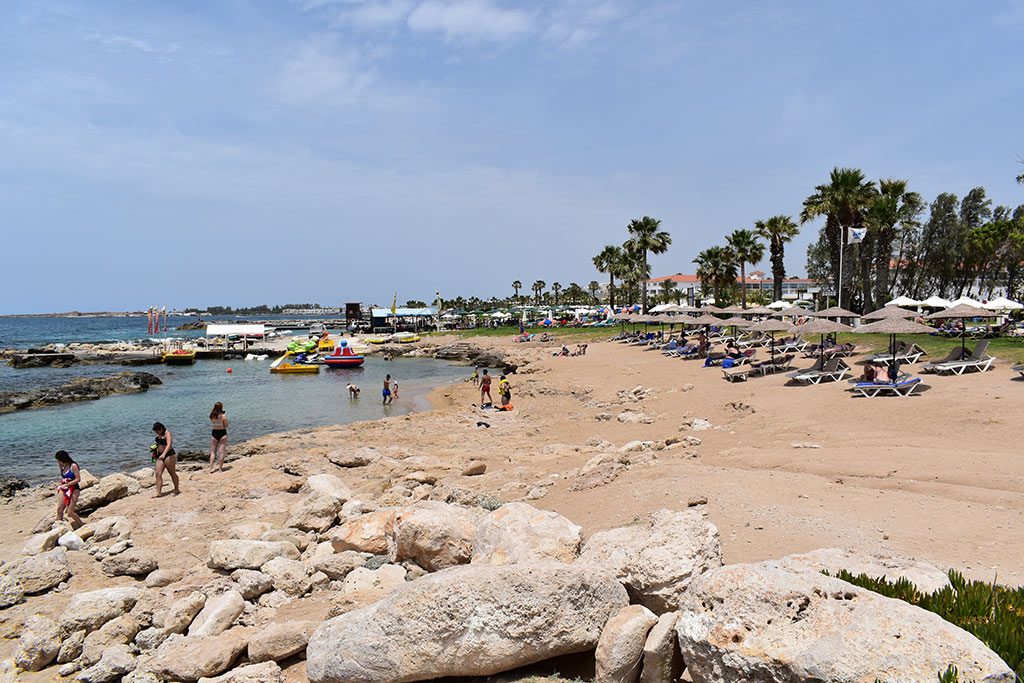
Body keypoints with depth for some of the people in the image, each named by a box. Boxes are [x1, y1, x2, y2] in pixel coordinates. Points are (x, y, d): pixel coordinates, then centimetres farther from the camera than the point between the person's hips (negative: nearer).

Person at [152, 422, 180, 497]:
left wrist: (164, 454, -43)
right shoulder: (159, 435, 11)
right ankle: (158, 492, -4)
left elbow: (169, 444, -30)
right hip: (160, 455, 8)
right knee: (158, 474, -3)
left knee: (172, 473, 4)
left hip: (169, 455, -8)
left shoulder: (167, 433, -15)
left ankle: (177, 489, 17)